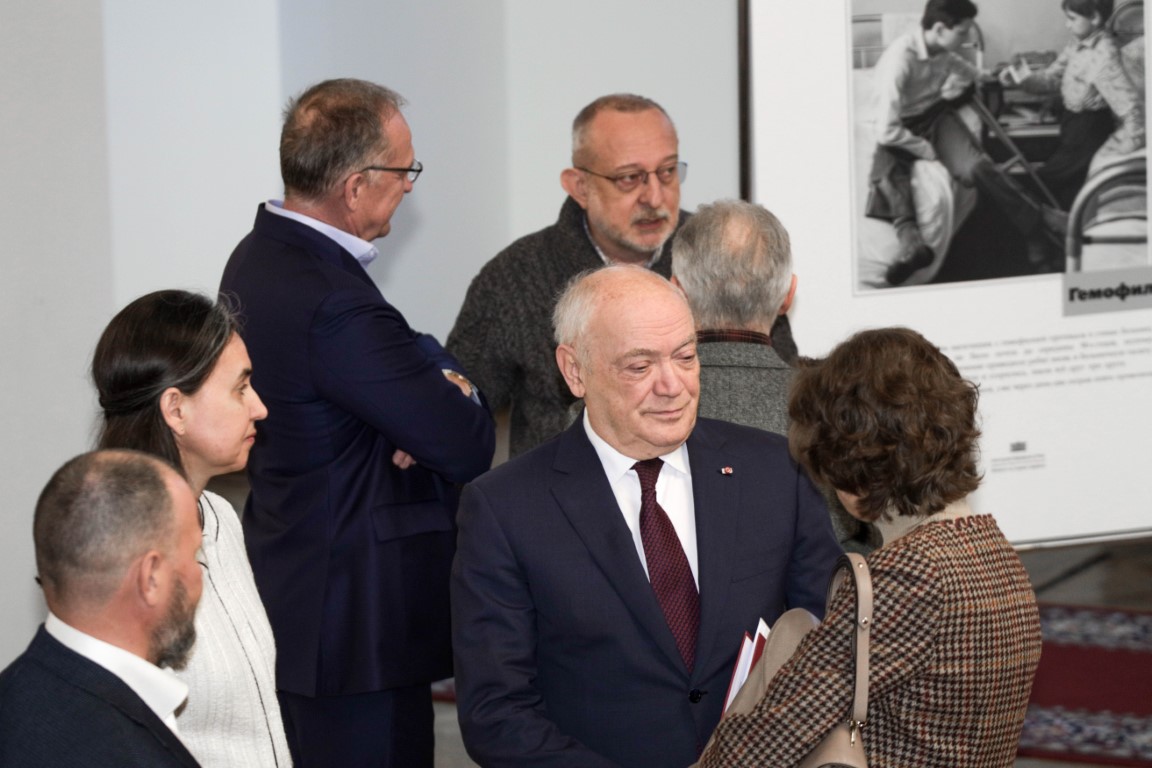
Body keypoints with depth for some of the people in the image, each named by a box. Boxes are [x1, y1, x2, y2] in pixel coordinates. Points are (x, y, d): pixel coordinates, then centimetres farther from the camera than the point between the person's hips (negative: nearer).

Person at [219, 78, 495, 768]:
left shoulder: (261, 258, 6)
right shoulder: (334, 305, -25)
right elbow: (470, 449, -20)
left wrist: (439, 379, -10)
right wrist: (452, 382, 0)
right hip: (356, 627, -11)